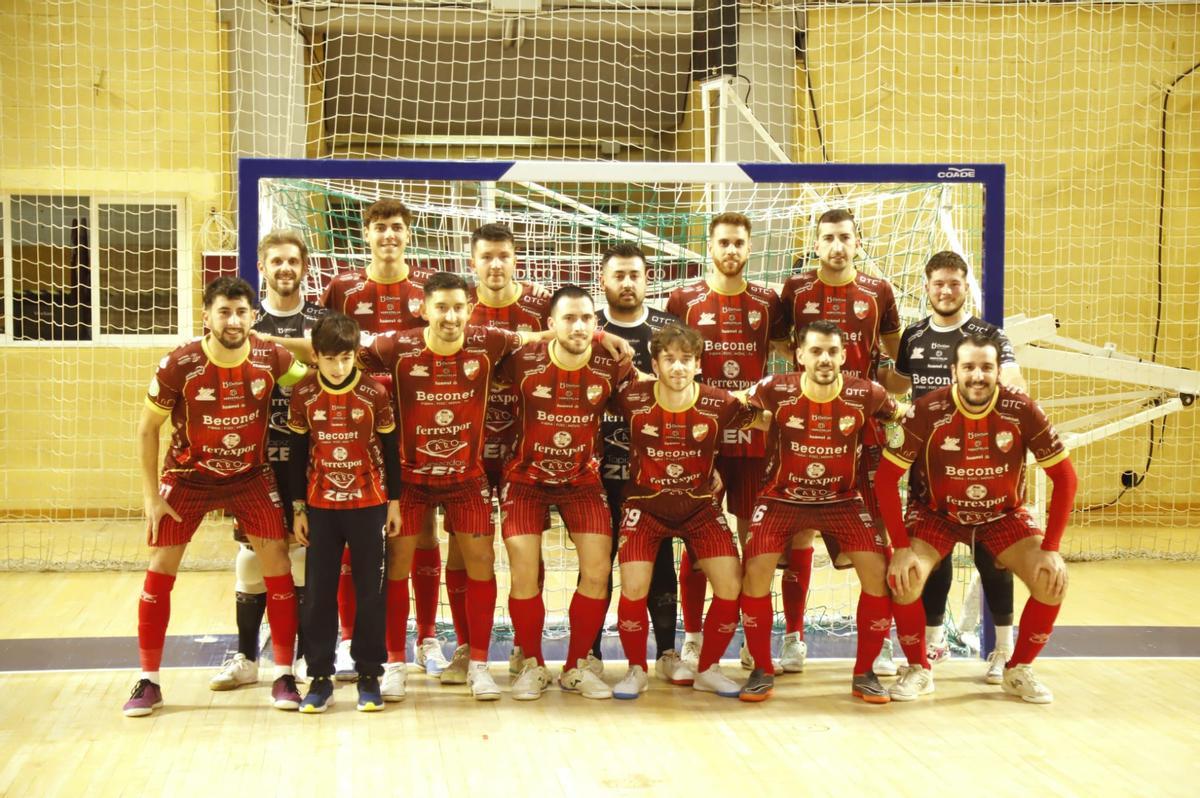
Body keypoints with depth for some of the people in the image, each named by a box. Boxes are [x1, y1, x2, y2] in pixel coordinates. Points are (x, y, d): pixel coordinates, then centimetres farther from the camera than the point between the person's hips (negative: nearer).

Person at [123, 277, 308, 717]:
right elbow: (147, 428, -8)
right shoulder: (179, 365, -21)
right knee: (160, 568, -1)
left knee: (276, 563, -5)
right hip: (188, 476, -1)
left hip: (251, 475, 1)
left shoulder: (270, 358, -16)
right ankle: (148, 681, 12)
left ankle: (284, 676, 7)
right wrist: (152, 496, -9)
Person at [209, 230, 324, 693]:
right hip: (256, 457, 1)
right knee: (252, 556, 5)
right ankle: (246, 658, 16)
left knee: (307, 557, 3)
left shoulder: (323, 322, 4)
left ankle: (309, 658, 14)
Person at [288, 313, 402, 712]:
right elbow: (297, 454, 4)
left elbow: (390, 450, 1)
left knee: (369, 590, 3)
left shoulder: (375, 393, -7)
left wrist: (394, 503, 2)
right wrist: (298, 509, 3)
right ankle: (320, 678, 11)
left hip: (368, 504, -1)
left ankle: (369, 676, 12)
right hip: (321, 506, 1)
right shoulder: (303, 395, -4)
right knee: (318, 592, 2)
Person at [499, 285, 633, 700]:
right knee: (524, 572, -10)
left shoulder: (611, 367, -14)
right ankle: (532, 665, 10)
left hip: (582, 478, 2)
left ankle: (577, 667, 11)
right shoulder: (523, 362, -18)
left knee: (598, 570, -7)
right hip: (526, 477, -1)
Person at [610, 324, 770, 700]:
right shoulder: (633, 399, -17)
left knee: (731, 585, -8)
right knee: (633, 588, -16)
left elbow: (767, 421, 0)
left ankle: (708, 670, 14)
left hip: (700, 506, 1)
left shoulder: (719, 404, -14)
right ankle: (636, 670, 10)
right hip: (645, 505, -1)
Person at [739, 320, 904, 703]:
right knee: (756, 569, -18)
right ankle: (762, 671, 2)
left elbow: (899, 417, 7)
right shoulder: (775, 391, -18)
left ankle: (864, 673, 5)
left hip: (842, 499, 1)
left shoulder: (866, 395, -14)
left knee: (878, 571, -14)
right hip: (783, 496, -1)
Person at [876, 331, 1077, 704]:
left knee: (1053, 581, -18)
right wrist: (901, 547, -24)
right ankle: (918, 670, 2)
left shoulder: (1022, 411, -20)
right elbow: (886, 478, -18)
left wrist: (1050, 548, -18)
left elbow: (1064, 478, -12)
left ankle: (1019, 670, 7)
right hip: (937, 513, -1)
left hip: (1004, 515, 1)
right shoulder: (927, 412, -24)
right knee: (904, 579, -25)